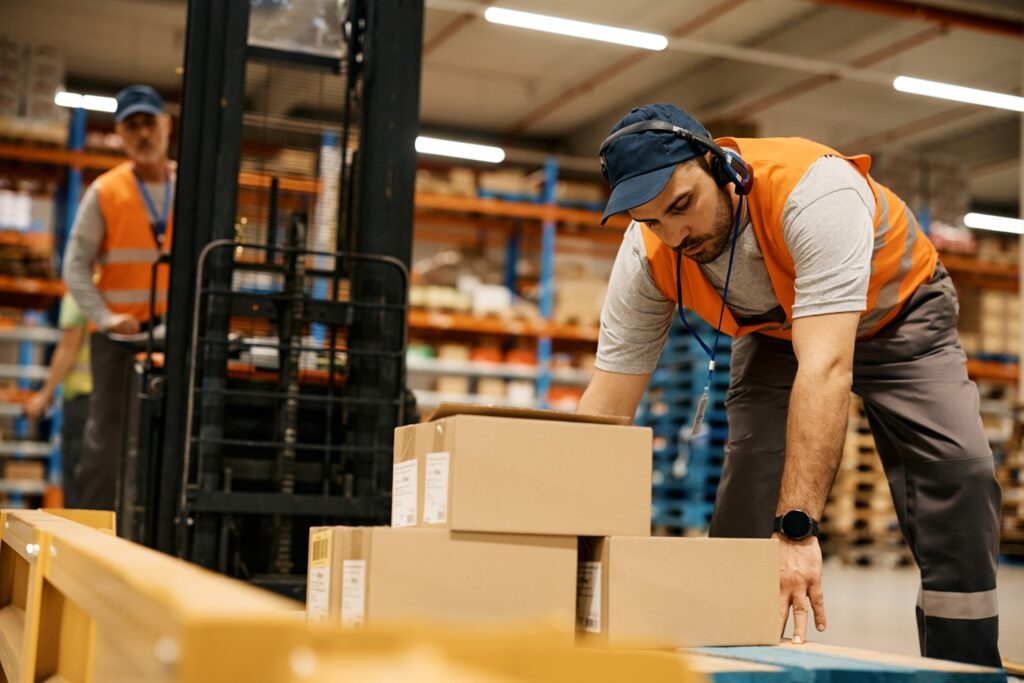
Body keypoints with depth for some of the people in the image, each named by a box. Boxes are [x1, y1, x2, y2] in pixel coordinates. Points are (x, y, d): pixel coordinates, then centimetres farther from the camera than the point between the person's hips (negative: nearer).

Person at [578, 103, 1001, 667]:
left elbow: (825, 368, -49)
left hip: (896, 311, -3)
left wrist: (796, 529, -54)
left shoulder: (813, 192, -42)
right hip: (775, 330, 3)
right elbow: (605, 404, -23)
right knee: (745, 489, -12)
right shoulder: (647, 259, -26)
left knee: (958, 471, -22)